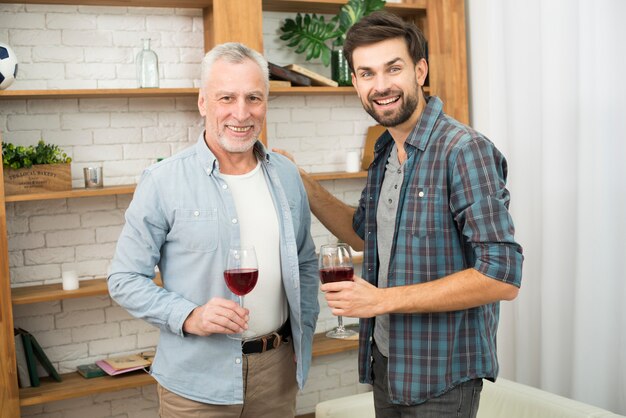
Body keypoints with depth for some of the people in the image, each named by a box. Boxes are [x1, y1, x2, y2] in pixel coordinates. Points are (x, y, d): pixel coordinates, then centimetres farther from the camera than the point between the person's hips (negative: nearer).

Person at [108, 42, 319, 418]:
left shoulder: (286, 175, 4)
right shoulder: (162, 182, -11)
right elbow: (125, 279, -8)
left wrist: (303, 335, 6)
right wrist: (189, 317, -21)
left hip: (277, 371, 4)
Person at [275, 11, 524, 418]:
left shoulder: (464, 150, -21)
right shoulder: (385, 152, 5)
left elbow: (503, 276, -25)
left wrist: (383, 299, -24)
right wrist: (301, 184, 7)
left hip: (441, 374, -7)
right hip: (386, 358, 8)